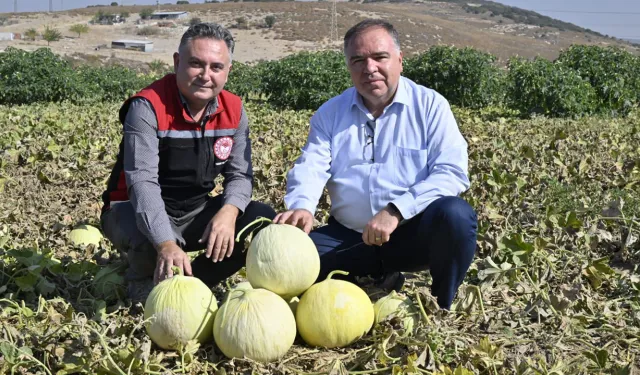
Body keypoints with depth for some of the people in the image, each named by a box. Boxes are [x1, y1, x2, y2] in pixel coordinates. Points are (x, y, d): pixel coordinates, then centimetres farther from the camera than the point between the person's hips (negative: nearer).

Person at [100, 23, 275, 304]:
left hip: (196, 211, 6)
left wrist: (228, 212, -30)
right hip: (138, 213, -5)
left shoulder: (234, 110, -5)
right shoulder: (147, 107, -23)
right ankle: (144, 287, -1)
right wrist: (166, 244, -47)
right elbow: (142, 182, -32)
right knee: (152, 240, -38)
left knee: (264, 221, -12)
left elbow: (240, 173, -6)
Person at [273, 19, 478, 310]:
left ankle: (441, 308, -6)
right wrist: (302, 208, -29)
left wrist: (395, 211, -26)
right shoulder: (330, 113, 7)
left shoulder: (430, 106, -2)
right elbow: (310, 169, -5)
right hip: (349, 236, 3)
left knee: (455, 215, -33)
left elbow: (452, 172, -13)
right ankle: (375, 282, 5)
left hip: (414, 232, -2)